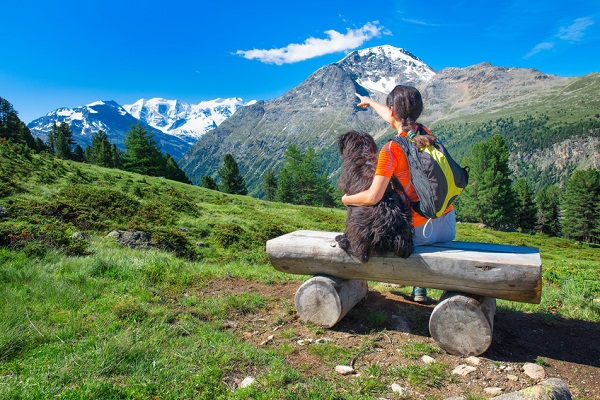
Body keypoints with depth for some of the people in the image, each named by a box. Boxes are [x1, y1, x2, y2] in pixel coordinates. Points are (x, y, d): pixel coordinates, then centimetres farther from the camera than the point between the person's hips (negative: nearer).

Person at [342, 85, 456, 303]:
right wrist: (370, 102, 38)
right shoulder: (425, 133, 1)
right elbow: (396, 120, 21)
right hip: (448, 226, 6)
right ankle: (419, 287, 37)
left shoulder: (391, 150, -20)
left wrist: (347, 199, -4)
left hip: (420, 231, -6)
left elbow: (372, 197, -25)